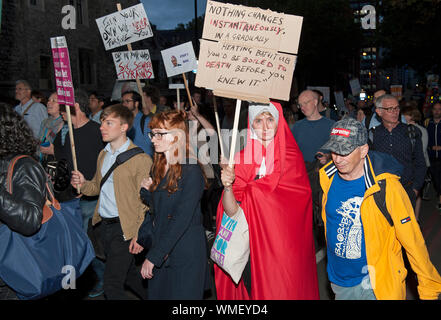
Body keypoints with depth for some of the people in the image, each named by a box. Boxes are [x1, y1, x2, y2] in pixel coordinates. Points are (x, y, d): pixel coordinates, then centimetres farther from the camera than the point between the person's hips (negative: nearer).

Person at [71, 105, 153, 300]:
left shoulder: (140, 159, -14)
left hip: (124, 227, -7)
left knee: (112, 285, -6)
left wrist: (139, 234, -18)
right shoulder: (103, 154, 10)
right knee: (129, 274, 21)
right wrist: (83, 184, -1)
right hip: (103, 225, 8)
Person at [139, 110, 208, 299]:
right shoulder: (159, 167, 8)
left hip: (186, 256, -7)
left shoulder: (191, 171, -16)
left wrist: (153, 256, -20)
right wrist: (146, 190, -5)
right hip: (160, 251, 7)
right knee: (156, 294, 14)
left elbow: (181, 220, -21)